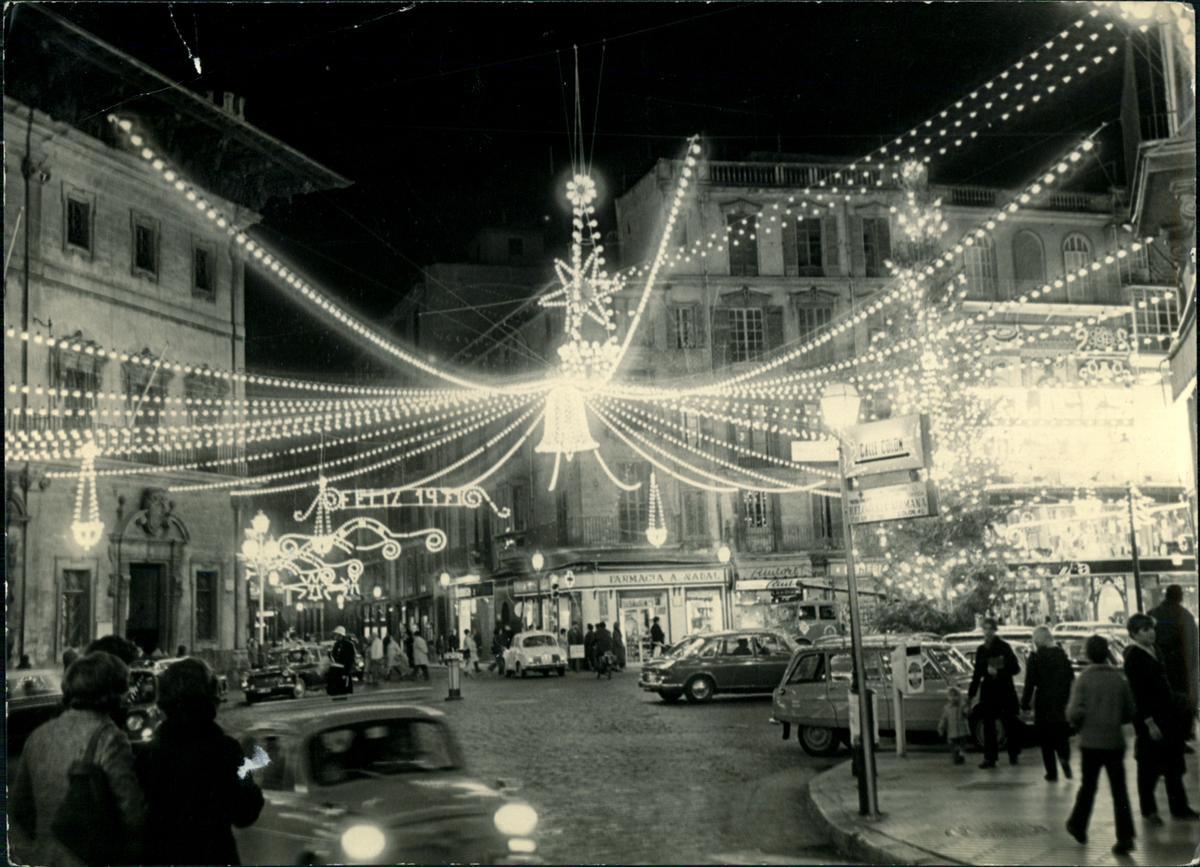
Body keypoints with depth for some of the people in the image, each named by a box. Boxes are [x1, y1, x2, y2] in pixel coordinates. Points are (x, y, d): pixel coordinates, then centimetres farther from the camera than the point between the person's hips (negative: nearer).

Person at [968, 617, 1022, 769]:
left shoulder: (1004, 647, -4)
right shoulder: (981, 650, 10)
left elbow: (1015, 669, -7)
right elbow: (977, 673, 16)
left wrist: (998, 671, -19)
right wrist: (970, 694, 14)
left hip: (1005, 692, -4)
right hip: (988, 692, 4)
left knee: (1009, 724, 3)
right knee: (988, 726, 0)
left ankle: (1013, 755, 17)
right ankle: (989, 758, 2)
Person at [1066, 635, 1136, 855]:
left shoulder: (1083, 679, -9)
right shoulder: (1119, 678, -1)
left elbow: (1074, 713, -14)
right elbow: (1130, 713, 5)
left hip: (1090, 742, -1)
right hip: (1115, 742, 1)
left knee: (1088, 787, 15)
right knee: (1119, 790, 3)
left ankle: (1078, 826, 29)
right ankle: (1125, 837, -5)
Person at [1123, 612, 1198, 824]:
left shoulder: (1154, 650, 8)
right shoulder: (1133, 658, -17)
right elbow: (1138, 693, -19)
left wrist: (1177, 706, 13)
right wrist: (1149, 723, -20)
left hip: (1168, 717, 8)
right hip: (1149, 719, -8)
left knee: (1174, 765, 13)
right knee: (1149, 767, 5)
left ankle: (1179, 807, 23)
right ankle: (1148, 810, 18)